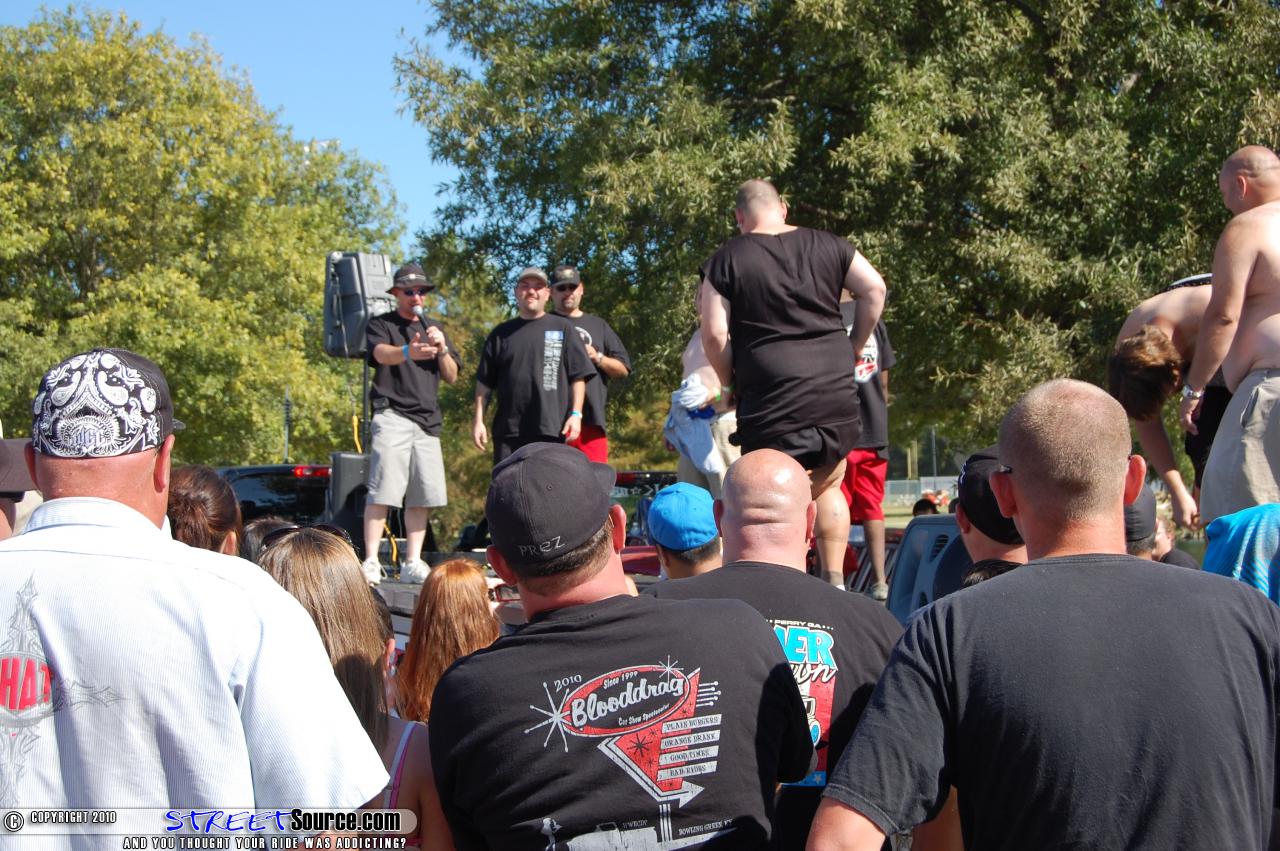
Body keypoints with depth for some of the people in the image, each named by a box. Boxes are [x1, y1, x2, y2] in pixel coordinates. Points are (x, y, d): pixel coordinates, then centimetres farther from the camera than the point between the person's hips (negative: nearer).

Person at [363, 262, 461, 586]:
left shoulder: (435, 329, 22)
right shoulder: (381, 325, 6)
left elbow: (451, 377, 18)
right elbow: (382, 353, -17)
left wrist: (442, 349, -2)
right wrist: (408, 352, -39)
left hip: (428, 421, 5)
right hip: (392, 416, -5)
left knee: (423, 496, 2)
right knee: (383, 491, -13)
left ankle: (413, 564, 8)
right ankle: (371, 562, -14)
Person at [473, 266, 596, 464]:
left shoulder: (563, 329, 8)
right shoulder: (501, 334, 15)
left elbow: (578, 376, 4)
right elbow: (484, 382, 13)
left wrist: (576, 414, -6)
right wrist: (479, 420, 5)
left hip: (552, 430, -2)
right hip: (508, 432, 2)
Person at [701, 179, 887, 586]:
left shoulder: (727, 260, 0)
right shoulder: (826, 245, 10)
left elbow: (714, 334, -6)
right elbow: (874, 289, 5)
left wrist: (731, 384, 7)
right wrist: (853, 350, 13)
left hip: (771, 397, -4)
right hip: (838, 391, 4)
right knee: (828, 487, 18)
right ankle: (835, 583, 15)